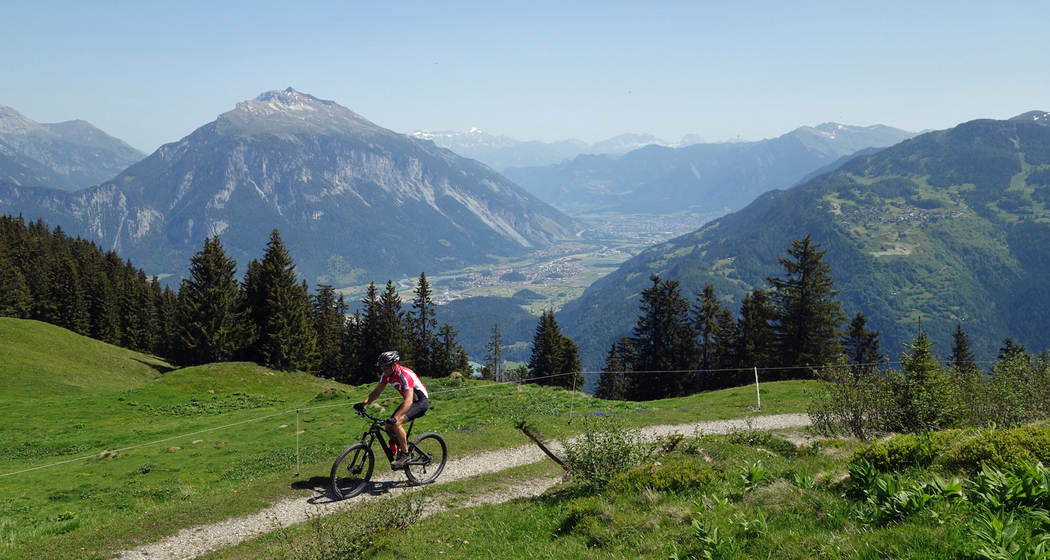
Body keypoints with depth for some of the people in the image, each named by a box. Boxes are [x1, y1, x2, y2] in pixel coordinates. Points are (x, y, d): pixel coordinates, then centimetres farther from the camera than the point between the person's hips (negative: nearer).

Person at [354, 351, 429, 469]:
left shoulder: (404, 375, -31)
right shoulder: (387, 374, -6)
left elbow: (408, 401, -39)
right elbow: (377, 391, 3)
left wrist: (395, 418, -49)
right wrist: (363, 403, -13)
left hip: (421, 402, -9)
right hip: (409, 400, 9)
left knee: (396, 423, -27)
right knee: (389, 427, -3)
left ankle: (405, 454, -13)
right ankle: (401, 449, 17)